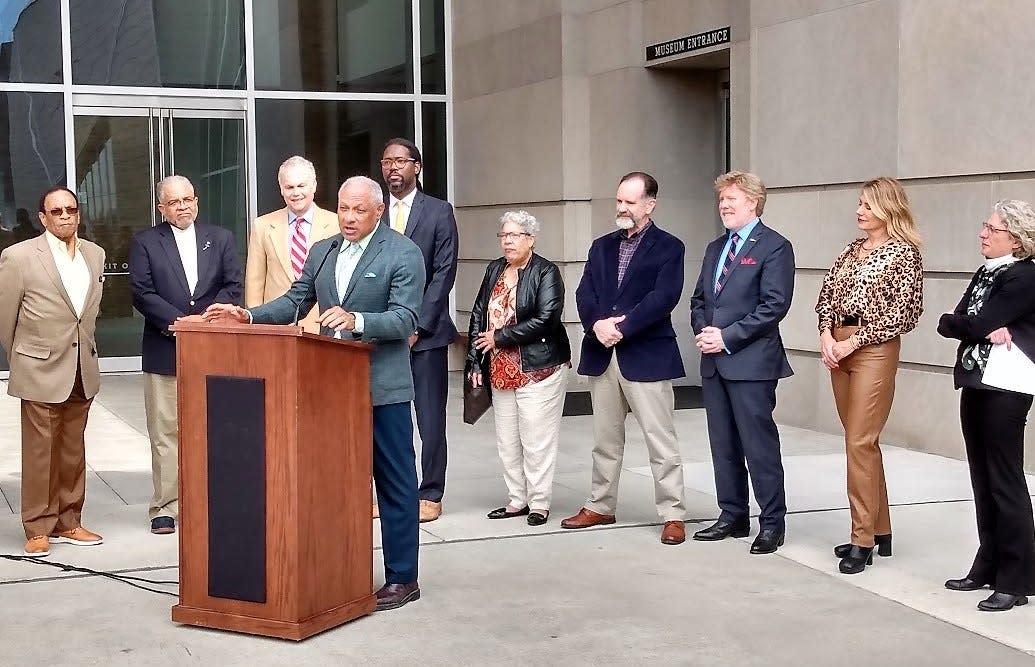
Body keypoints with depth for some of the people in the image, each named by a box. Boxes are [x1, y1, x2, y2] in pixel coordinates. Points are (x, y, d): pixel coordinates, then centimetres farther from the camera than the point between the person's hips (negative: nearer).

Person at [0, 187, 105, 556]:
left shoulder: (95, 254, 6)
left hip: (82, 371, 5)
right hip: (42, 372, -5)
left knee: (73, 450, 11)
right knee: (40, 452, 1)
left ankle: (68, 522, 21)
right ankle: (39, 529, 10)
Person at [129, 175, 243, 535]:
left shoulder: (220, 238, 11)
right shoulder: (145, 242, 5)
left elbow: (233, 286, 4)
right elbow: (141, 292, -4)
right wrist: (178, 321, -14)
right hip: (164, 350, -1)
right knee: (165, 432, 1)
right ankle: (165, 507, 6)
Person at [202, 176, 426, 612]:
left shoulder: (403, 254, -8)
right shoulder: (322, 251, 12)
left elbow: (405, 320, -16)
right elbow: (294, 301, 13)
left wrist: (356, 321, -32)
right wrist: (248, 316, -3)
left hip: (382, 387, -6)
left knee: (394, 482, 2)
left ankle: (402, 578, 10)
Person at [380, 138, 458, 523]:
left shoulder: (439, 212, 2)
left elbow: (443, 273, -4)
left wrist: (417, 326, -10)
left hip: (425, 332, -3)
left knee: (430, 418, 1)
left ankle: (430, 495, 8)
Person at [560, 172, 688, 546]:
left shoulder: (669, 248, -2)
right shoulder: (602, 247, 15)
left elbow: (663, 298, -14)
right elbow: (585, 294, 6)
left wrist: (622, 327, -19)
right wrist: (597, 325, -14)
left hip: (647, 356, -5)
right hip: (602, 355, 6)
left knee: (661, 441, -3)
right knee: (605, 440, 15)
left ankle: (673, 515, 4)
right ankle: (600, 506, 26)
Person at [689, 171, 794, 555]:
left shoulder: (774, 247, -6)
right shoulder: (715, 248, 19)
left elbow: (775, 305, -15)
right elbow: (699, 299, 20)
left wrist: (728, 336, -16)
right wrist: (703, 331, -1)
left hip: (751, 362, -8)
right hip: (714, 362, 8)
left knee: (759, 445, -4)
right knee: (723, 444, 12)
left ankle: (772, 523, 5)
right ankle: (733, 516, 22)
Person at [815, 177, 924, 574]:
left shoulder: (905, 253, -7)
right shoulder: (851, 250, 13)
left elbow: (904, 313, -12)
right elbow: (827, 295, 12)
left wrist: (853, 341, -14)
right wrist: (826, 334, -6)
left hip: (875, 349, -7)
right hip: (840, 348, 7)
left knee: (860, 442, -10)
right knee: (863, 441, 11)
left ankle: (863, 540, -4)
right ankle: (879, 531, 21)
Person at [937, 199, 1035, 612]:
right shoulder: (984, 274, 15)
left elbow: (977, 323, -20)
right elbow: (947, 325, 6)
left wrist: (981, 325, 0)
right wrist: (986, 329, -9)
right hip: (974, 385, 8)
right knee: (983, 481, 13)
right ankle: (988, 567, 23)